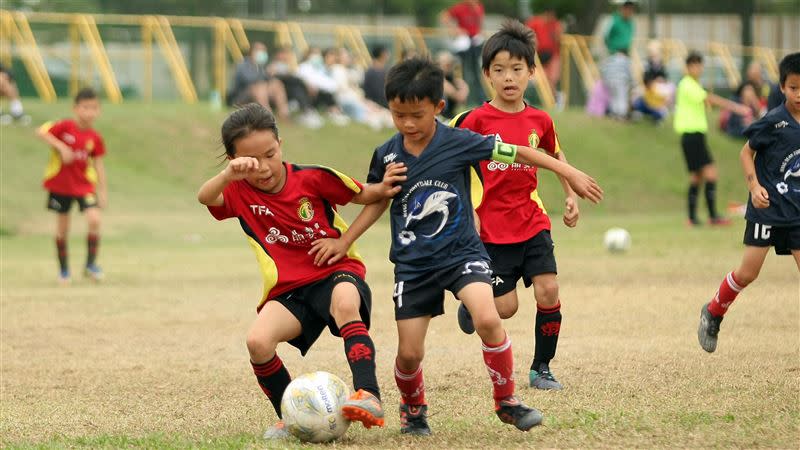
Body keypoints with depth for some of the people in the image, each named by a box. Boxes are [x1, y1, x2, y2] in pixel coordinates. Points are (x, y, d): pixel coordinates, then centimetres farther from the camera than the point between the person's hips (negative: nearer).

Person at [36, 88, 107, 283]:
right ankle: (64, 270, 25)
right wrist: (61, 147, -28)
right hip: (60, 184, -1)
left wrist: (102, 190, 0)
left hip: (85, 185, 1)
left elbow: (98, 164, 2)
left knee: (94, 220, -18)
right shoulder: (65, 126, -13)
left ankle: (91, 264, -2)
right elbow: (41, 132, -20)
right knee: (62, 228, 7)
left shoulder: (95, 138, -5)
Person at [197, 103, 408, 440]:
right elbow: (204, 197, -23)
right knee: (258, 341, -25)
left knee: (345, 303, -39)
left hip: (336, 272, -2)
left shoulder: (312, 178, -3)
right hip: (288, 291, 2)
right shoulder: (240, 193, -1)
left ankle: (368, 396, -46)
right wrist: (229, 174, -45)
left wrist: (382, 189, -13)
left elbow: (360, 194, 11)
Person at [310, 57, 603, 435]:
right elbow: (379, 201, 13)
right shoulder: (386, 155, -4)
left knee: (488, 320, -28)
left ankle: (506, 400, -6)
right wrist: (344, 241, 7)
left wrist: (569, 173, -4)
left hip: (461, 253, -2)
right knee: (409, 353, 0)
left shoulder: (458, 143, -13)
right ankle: (413, 409, 34)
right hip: (412, 263, 2)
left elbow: (515, 153, -5)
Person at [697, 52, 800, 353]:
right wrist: (754, 186, -16)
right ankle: (713, 313, 21)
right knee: (747, 273, -3)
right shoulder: (774, 122, -12)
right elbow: (746, 152, -4)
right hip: (768, 207, -4)